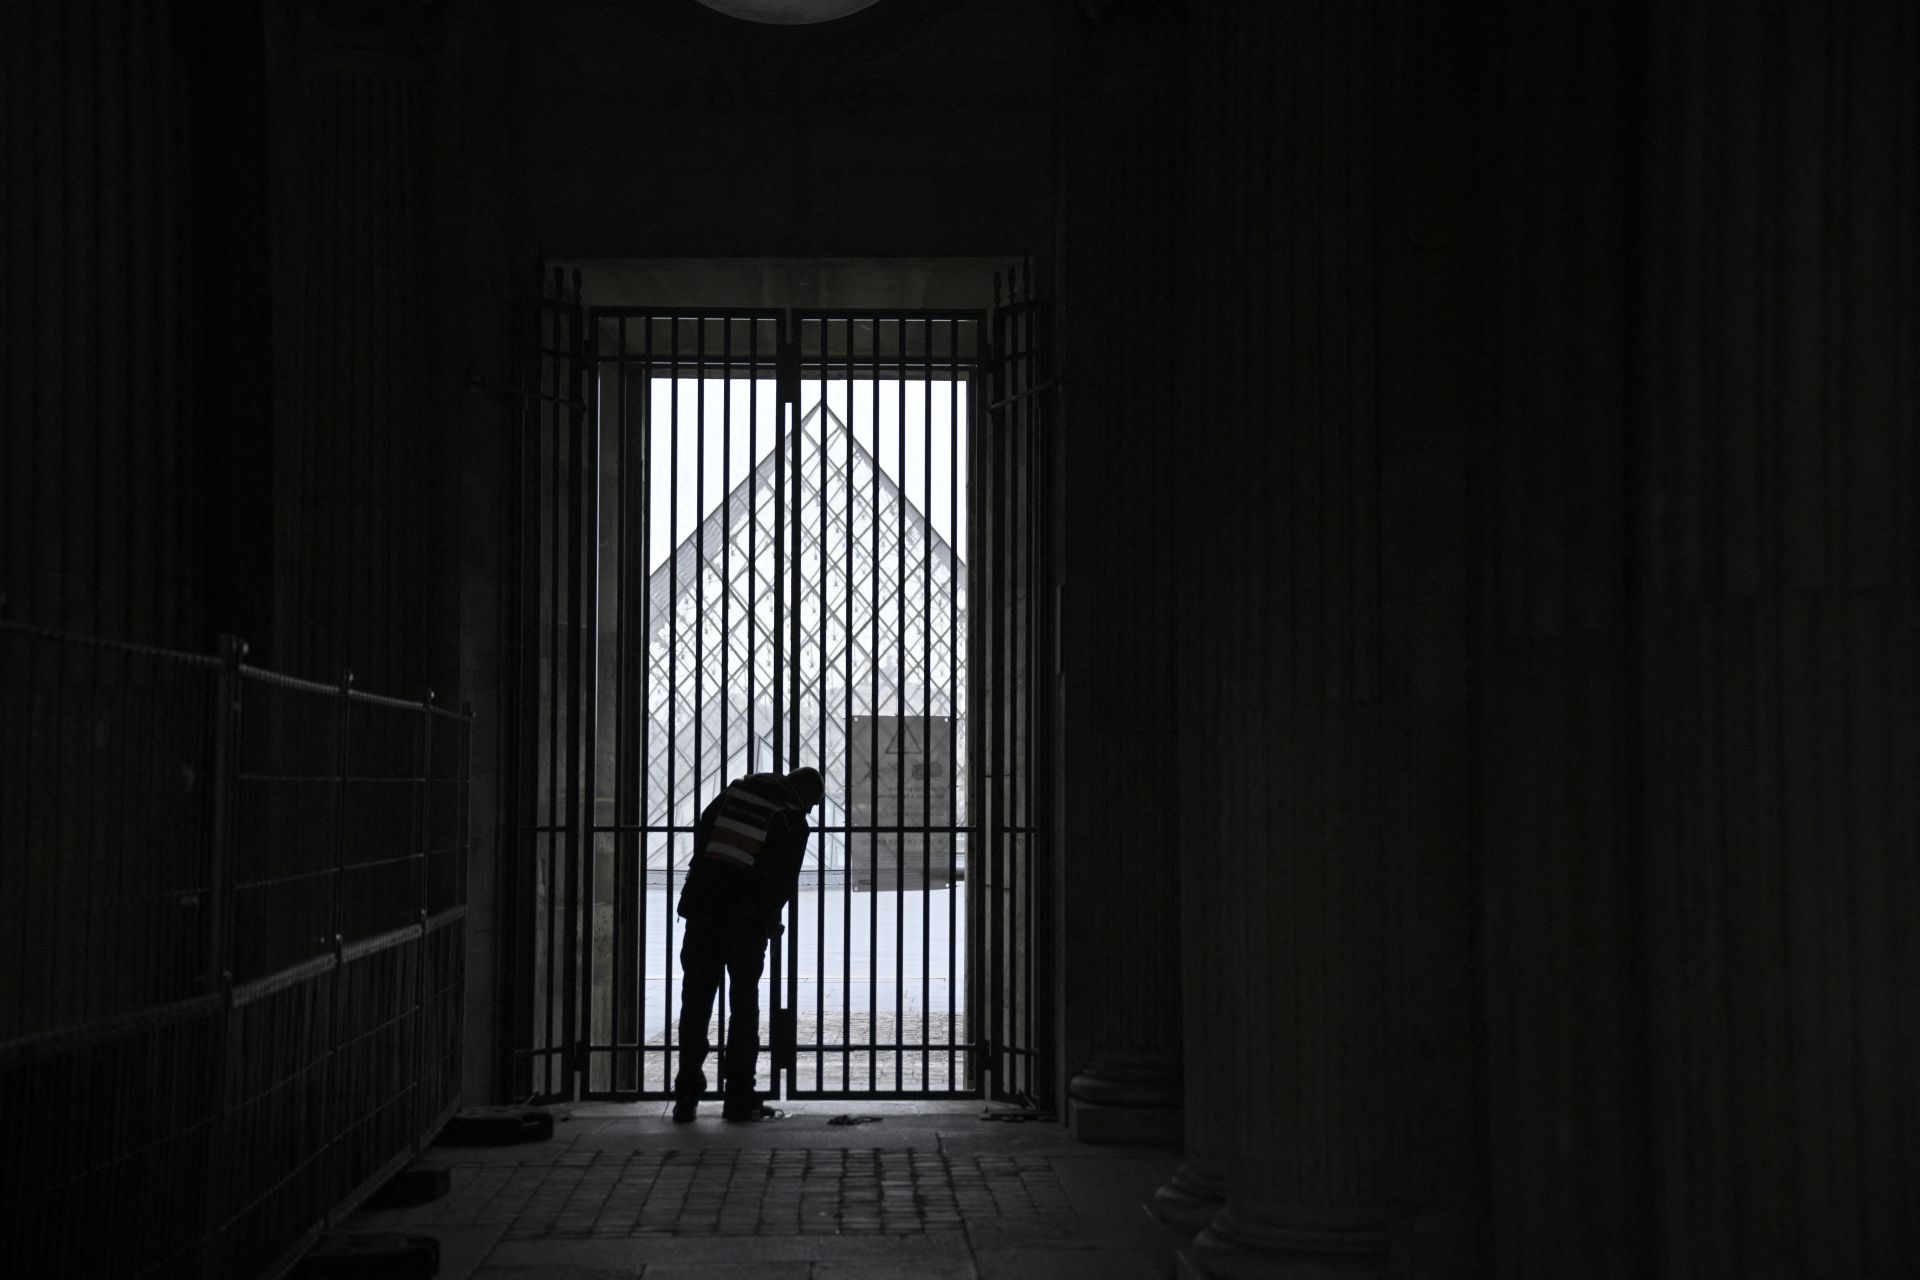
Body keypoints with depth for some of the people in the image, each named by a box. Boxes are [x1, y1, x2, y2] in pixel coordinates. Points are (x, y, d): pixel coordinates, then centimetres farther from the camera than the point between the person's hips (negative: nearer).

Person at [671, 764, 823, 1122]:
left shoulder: (732, 792, 10)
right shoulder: (794, 820, -2)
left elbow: (701, 836, 12)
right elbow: (785, 883, -1)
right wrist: (767, 919, 14)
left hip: (703, 910, 3)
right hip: (748, 920, -3)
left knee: (695, 1003, 6)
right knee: (744, 1006, 6)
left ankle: (686, 1096, 4)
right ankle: (739, 1098, 4)